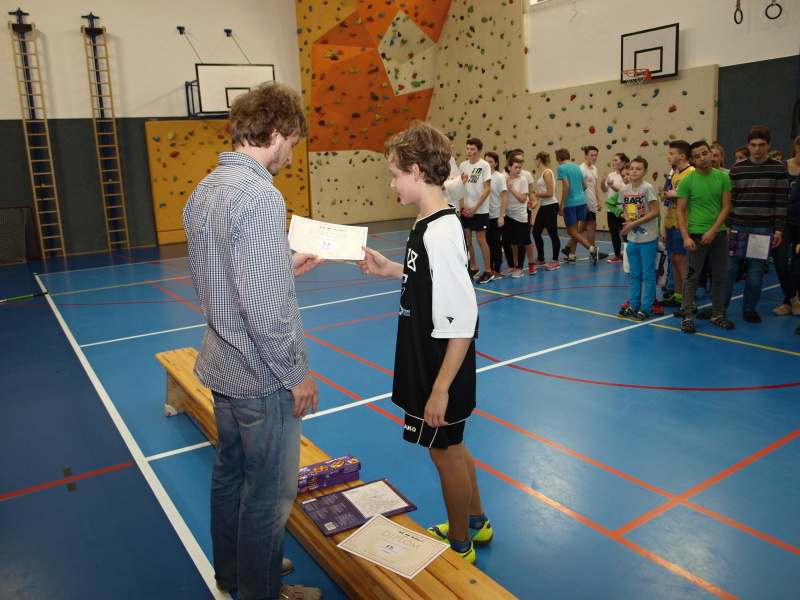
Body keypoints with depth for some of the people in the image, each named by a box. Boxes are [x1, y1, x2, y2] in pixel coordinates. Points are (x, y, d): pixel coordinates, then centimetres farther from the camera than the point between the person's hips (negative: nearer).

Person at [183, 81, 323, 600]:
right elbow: (265, 309, -27)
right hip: (262, 377, -10)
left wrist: (285, 267, 14)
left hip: (222, 366, 10)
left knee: (230, 473, 24)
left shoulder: (205, 191, 6)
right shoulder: (260, 196, -24)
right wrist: (296, 375, -16)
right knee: (269, 493, 10)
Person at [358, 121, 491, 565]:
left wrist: (441, 388, -23)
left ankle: (458, 545, 34)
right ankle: (476, 523, 46)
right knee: (451, 445, 24)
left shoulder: (439, 233, -26)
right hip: (426, 361, 9)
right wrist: (391, 270, 7)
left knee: (445, 452, 10)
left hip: (441, 369, -9)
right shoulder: (428, 225, 3)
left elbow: (462, 323, -26)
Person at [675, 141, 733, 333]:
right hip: (696, 235, -3)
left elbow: (726, 207, 2)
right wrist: (685, 237, -14)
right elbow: (680, 211, -5)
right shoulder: (687, 181, -5)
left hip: (718, 233, 4)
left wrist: (713, 230, -10)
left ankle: (718, 315, 22)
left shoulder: (723, 177, 3)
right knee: (691, 276, 0)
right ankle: (687, 316, 6)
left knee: (720, 275, 10)